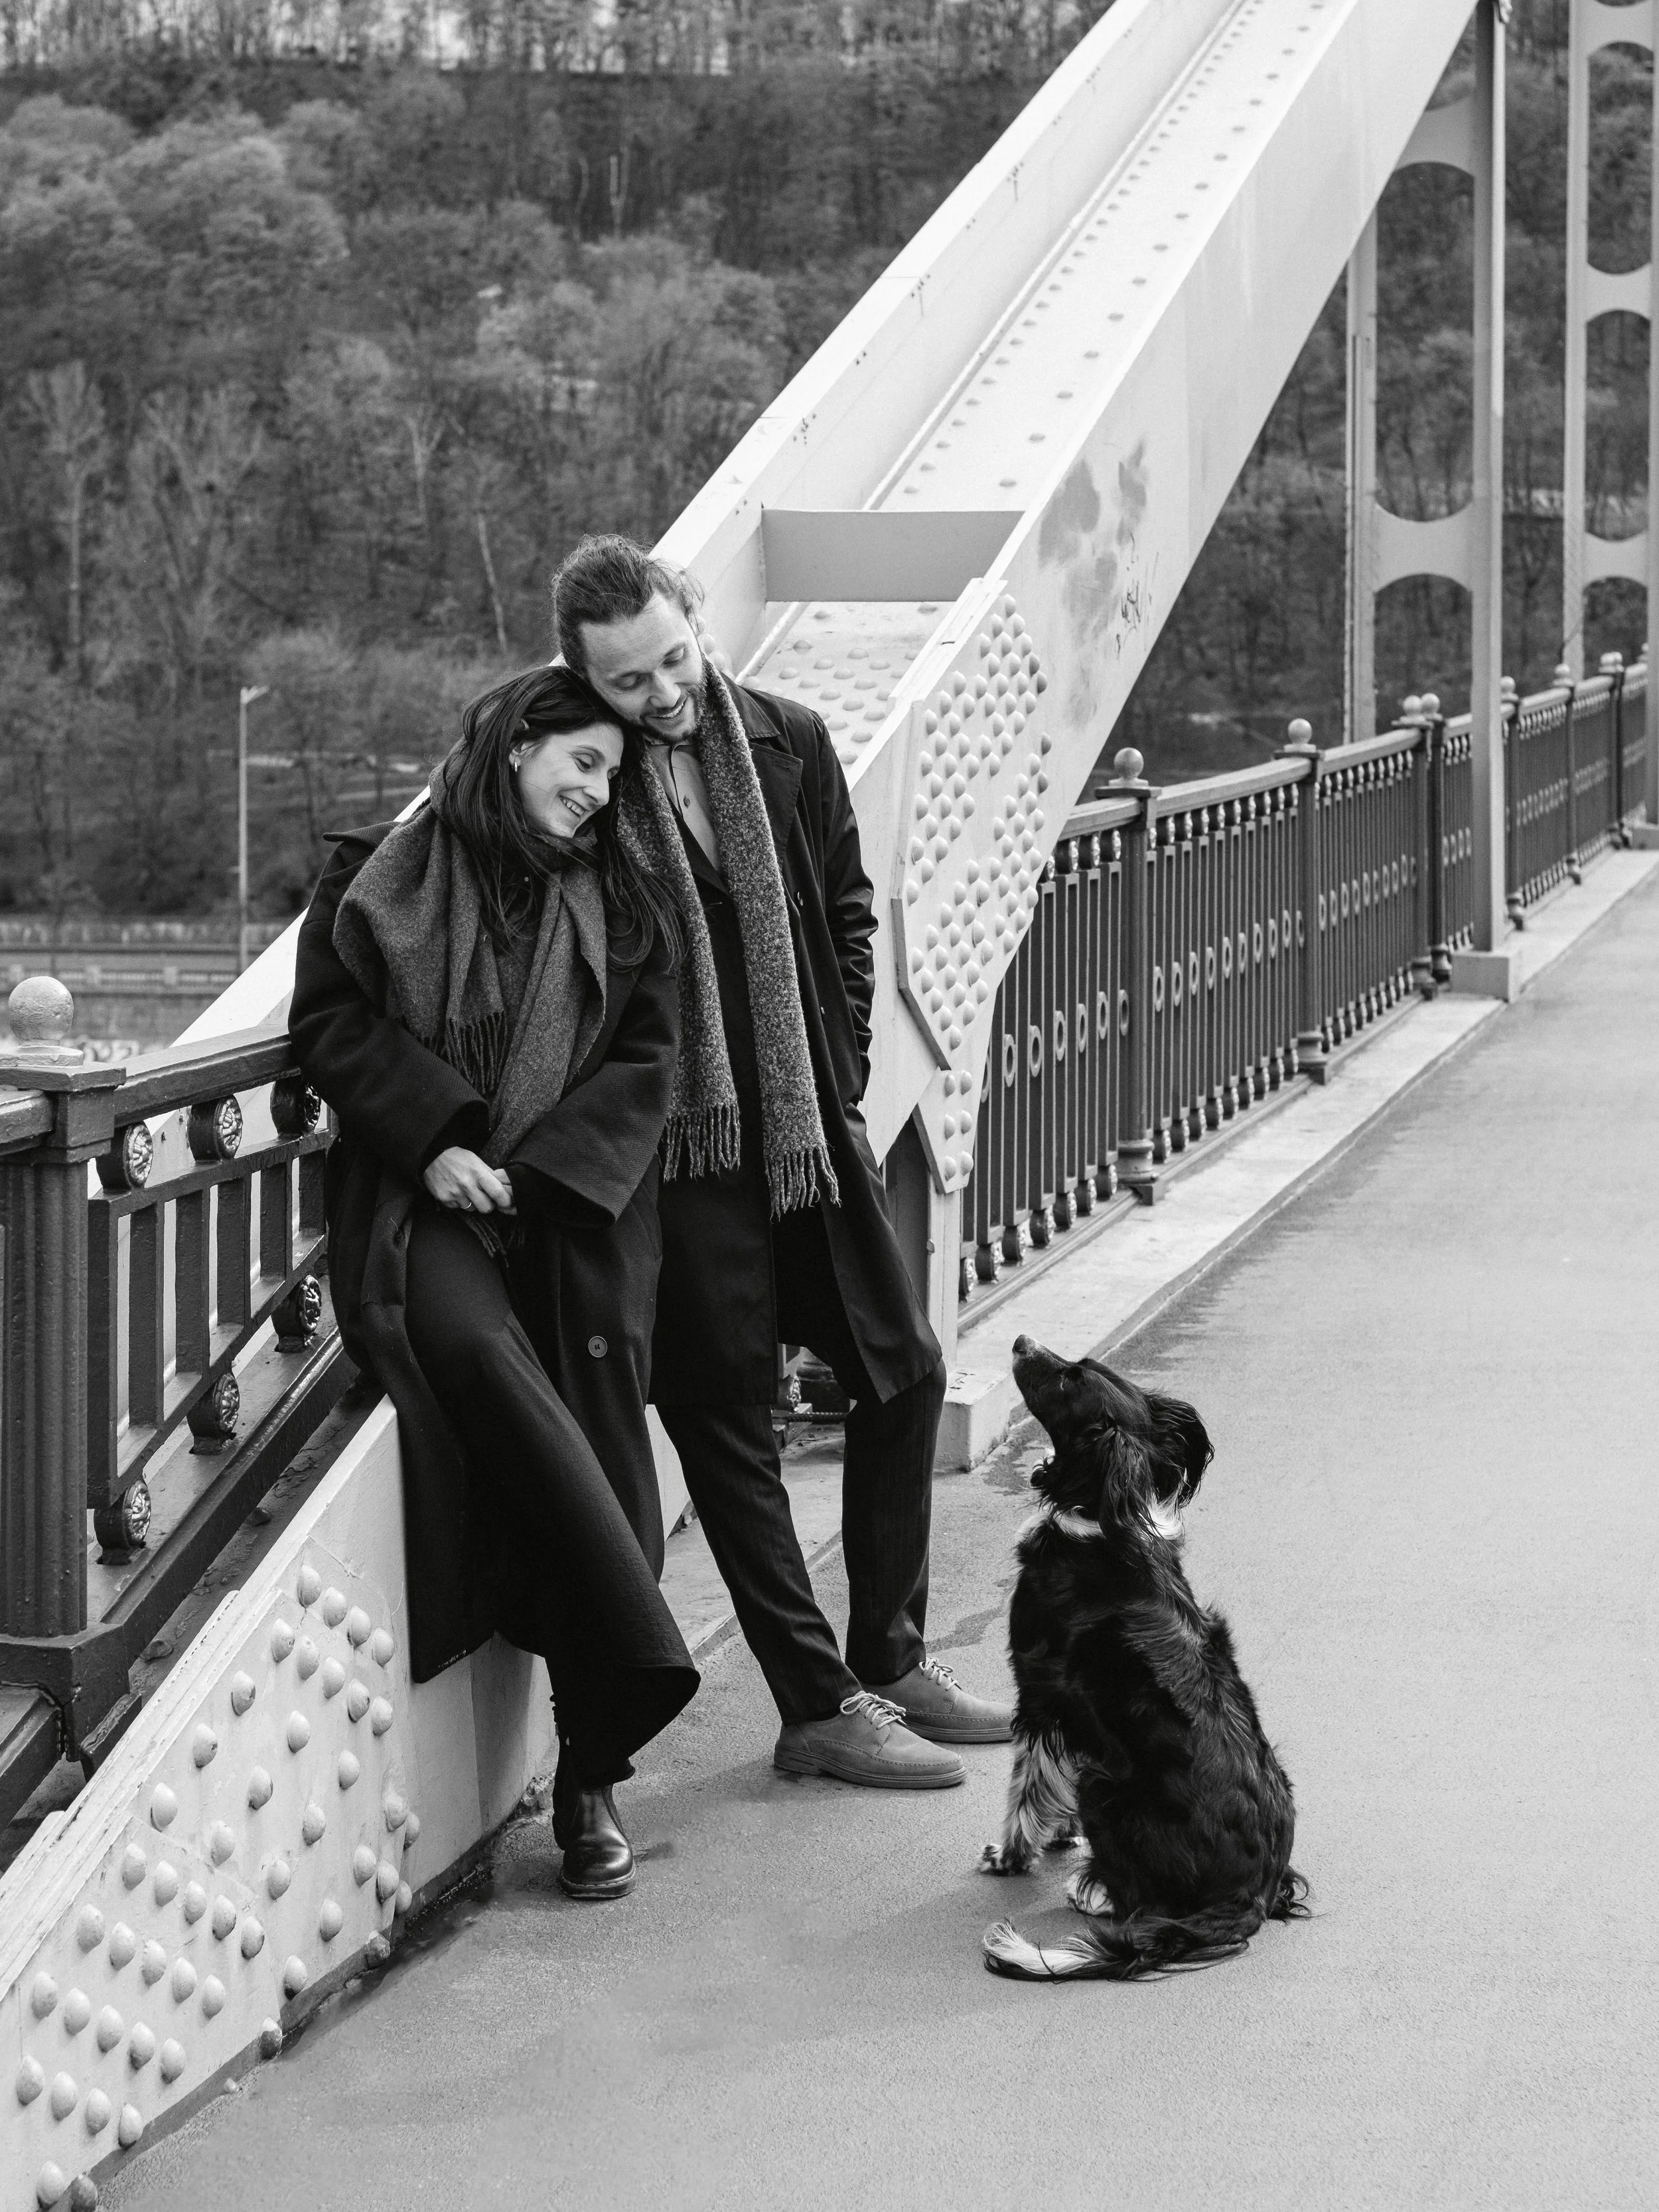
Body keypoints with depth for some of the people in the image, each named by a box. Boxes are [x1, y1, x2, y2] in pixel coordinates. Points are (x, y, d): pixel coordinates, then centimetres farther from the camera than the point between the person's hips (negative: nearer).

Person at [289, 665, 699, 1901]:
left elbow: (645, 1062, 8)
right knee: (475, 1349, -33)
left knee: (593, 1447, -11)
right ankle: (638, 1660, -33)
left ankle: (593, 1783, -5)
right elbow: (331, 1025, 4)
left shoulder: (624, 907, 16)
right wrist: (434, 1142, -9)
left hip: (575, 1211, 2)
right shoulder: (388, 882, 8)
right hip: (426, 1201, -2)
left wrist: (536, 1171, -6)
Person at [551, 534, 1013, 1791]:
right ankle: (820, 1708, 9)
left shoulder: (788, 743, 2)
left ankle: (890, 1659, 25)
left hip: (811, 1124, 5)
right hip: (683, 1154, -5)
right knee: (730, 1424, 1)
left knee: (906, 1374, 11)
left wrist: (842, 1068, 6)